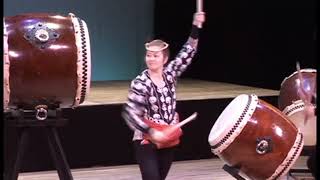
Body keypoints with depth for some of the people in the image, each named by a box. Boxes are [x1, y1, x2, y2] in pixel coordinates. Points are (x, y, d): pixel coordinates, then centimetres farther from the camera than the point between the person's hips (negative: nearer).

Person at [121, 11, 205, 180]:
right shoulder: (140, 83, -14)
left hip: (168, 139, 6)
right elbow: (130, 114, -18)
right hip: (146, 141, -6)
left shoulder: (170, 74, 1)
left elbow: (187, 53, 1)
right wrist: (151, 132, -26)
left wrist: (196, 26, -7)